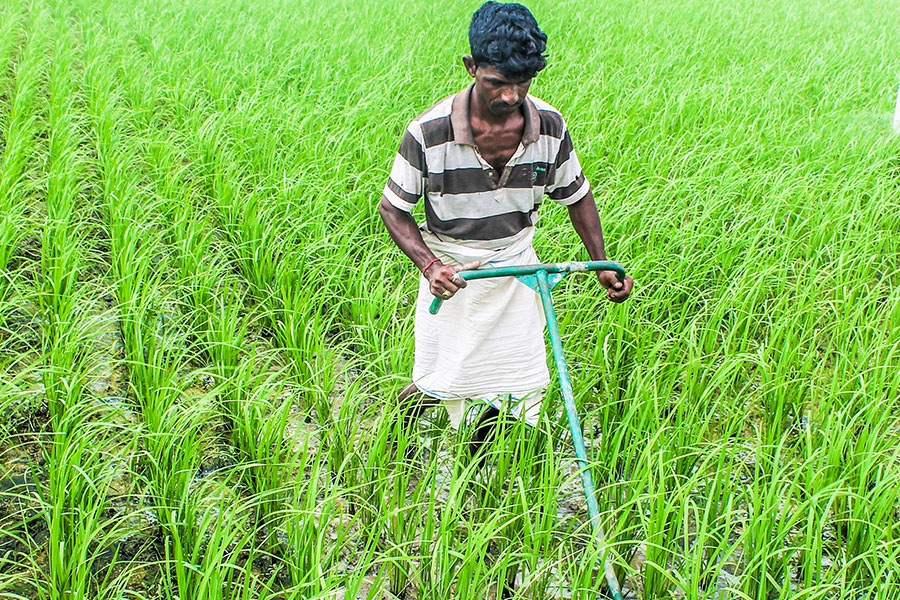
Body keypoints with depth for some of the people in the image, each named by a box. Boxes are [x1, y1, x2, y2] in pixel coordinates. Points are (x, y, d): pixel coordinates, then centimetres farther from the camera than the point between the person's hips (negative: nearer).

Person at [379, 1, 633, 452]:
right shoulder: (429, 132, -22)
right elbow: (392, 208, -10)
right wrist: (429, 265, -23)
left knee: (514, 382, 8)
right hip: (452, 275, -3)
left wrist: (603, 265, 0)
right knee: (436, 385, 1)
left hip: (517, 267, 3)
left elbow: (577, 197, 6)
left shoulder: (550, 126, -11)